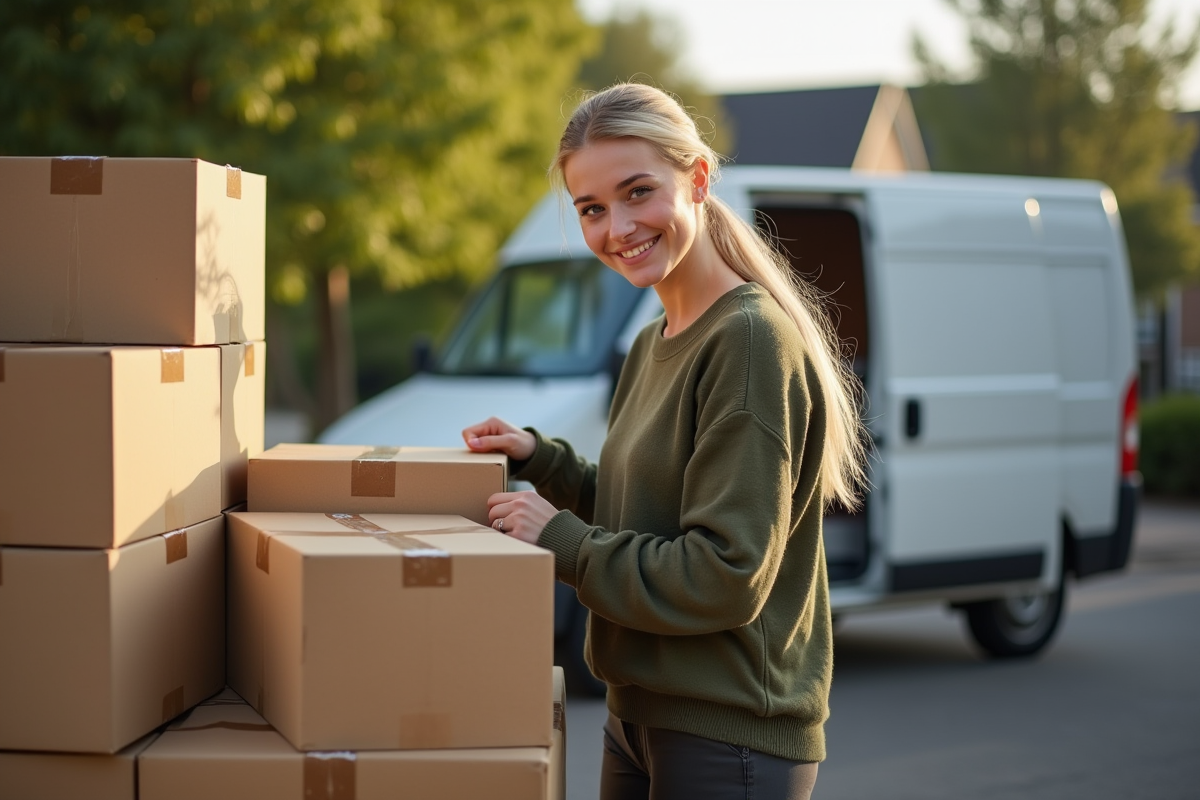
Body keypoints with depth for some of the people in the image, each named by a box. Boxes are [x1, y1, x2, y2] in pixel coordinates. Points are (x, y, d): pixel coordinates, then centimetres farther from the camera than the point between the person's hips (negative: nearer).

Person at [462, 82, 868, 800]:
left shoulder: (753, 342, -19)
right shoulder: (653, 346, 11)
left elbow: (725, 574, -23)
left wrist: (560, 539, -16)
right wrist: (540, 460, 6)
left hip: (730, 740, -9)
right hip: (641, 716, 9)